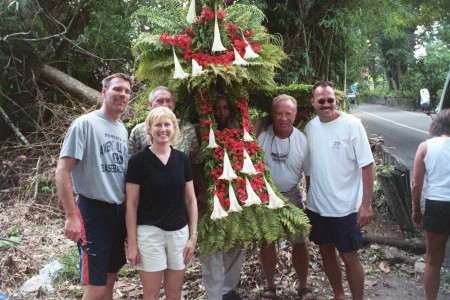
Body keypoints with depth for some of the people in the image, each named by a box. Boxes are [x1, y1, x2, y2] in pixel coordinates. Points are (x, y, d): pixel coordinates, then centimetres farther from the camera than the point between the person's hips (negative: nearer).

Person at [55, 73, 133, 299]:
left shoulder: (123, 130, 11)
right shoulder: (85, 123, -10)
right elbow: (62, 171, -15)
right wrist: (71, 216, -20)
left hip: (120, 211, 7)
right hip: (94, 210, -7)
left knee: (110, 277, 16)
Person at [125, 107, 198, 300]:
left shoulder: (182, 159, 4)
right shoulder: (138, 160, -7)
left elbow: (190, 200, 8)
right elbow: (131, 205, -5)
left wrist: (193, 235, 3)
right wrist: (132, 243, -7)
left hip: (179, 232, 4)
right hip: (149, 233, -3)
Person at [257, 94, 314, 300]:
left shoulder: (302, 140, -10)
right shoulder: (261, 137, -15)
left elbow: (310, 174, -1)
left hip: (292, 196, 1)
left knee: (299, 242, 11)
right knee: (266, 243, 12)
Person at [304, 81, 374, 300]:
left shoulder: (352, 125, -12)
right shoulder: (310, 127, 2)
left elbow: (367, 165, -13)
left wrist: (366, 204, -16)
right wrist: (309, 197, 12)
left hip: (345, 207, -5)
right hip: (316, 206, 5)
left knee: (349, 257, 5)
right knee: (326, 252, 17)